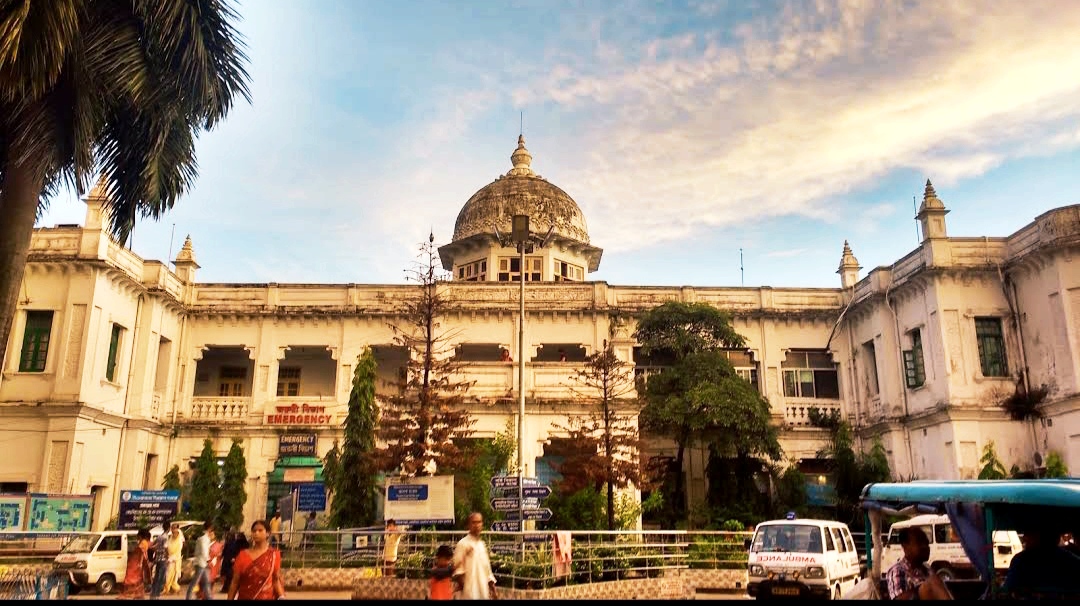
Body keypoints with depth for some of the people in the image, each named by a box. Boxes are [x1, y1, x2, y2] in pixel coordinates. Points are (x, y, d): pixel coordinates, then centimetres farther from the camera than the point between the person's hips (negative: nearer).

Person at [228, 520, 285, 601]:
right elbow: (235, 582, 4)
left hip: (266, 597, -1)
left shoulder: (274, 554, -1)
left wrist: (281, 597, -13)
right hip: (244, 597, 1)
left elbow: (276, 579, 0)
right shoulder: (243, 555, 1)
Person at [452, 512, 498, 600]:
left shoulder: (482, 544, 15)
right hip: (470, 591, -7)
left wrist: (493, 589, 16)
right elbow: (457, 566, -9)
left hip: (484, 590, 7)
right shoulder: (463, 543, -6)